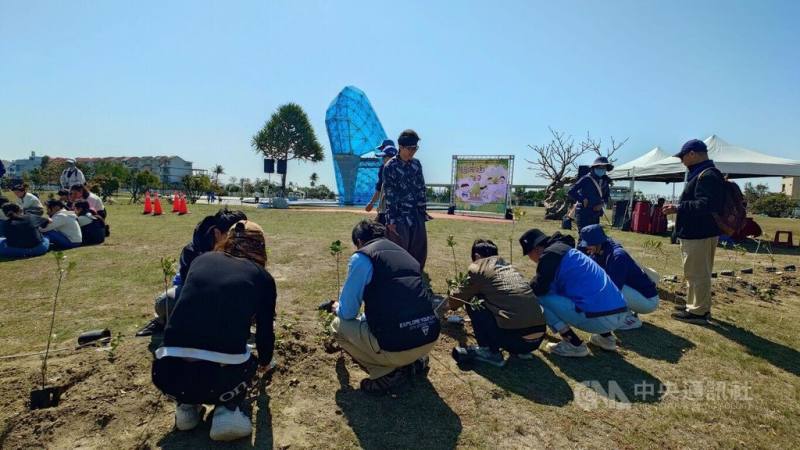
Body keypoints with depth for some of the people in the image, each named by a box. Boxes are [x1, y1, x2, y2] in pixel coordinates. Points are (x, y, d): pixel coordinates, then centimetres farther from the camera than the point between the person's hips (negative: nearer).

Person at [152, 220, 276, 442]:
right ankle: (228, 410, 9)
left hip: (168, 374, 3)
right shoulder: (262, 277, 10)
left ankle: (186, 406, 20)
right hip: (221, 377, -3)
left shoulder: (201, 259, 18)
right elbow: (265, 332, 19)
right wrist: (264, 361, 43)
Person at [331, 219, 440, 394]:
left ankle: (389, 373, 5)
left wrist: (338, 309, 27)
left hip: (397, 346, -7)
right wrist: (368, 315, 47)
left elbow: (347, 313, 2)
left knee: (339, 325, 15)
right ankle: (415, 362, 17)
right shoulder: (404, 253, 20)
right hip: (430, 339, 8)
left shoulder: (361, 257, -1)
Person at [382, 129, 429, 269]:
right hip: (399, 216, -6)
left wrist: (423, 212, 10)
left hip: (417, 216, 6)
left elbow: (421, 189, 12)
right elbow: (389, 195, -11)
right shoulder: (390, 167, -10)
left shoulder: (416, 164, 7)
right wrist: (391, 220, -13)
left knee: (419, 253, 11)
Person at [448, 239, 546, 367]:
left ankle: (489, 351, 4)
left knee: (474, 307, 12)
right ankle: (521, 350, 20)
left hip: (514, 336, -7)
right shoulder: (509, 267, 22)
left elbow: (455, 301, 18)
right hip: (538, 338, 7)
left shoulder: (477, 268, 4)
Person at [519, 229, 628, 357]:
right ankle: (606, 337, 23)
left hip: (598, 318, -9)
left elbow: (538, 289, -10)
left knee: (539, 297, -3)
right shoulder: (567, 250, 24)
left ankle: (575, 344, -2)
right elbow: (554, 287, 34)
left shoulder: (550, 254, -5)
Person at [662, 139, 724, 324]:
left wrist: (678, 208, -22)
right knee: (697, 273, 18)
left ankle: (698, 312, 4)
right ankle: (699, 308, 29)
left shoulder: (707, 175, -18)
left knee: (697, 274, -4)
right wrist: (678, 208, 13)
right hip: (696, 232, 11)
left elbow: (706, 205, -27)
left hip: (699, 235, -11)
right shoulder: (700, 174, 16)